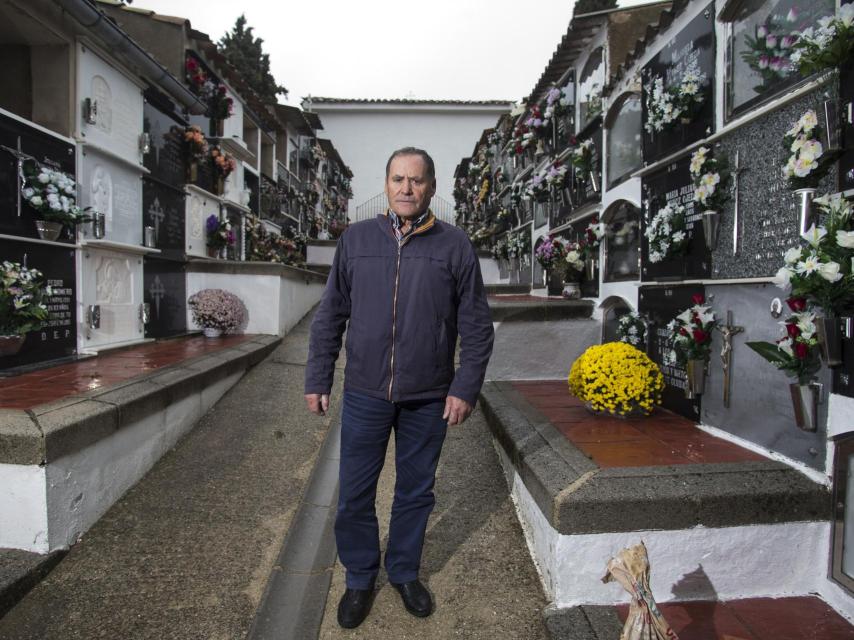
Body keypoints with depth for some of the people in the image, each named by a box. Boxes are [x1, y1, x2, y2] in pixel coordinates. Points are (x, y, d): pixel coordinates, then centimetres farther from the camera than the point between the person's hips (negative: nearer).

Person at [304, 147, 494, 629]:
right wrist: (318, 380, 3)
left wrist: (465, 389, -6)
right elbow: (330, 317, 5)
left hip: (428, 399, 0)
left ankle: (405, 571, 41)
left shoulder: (456, 245, -2)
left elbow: (477, 326, -1)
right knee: (355, 494, 12)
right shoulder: (355, 239, 2)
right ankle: (360, 577, 37)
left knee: (416, 491, 16)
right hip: (365, 394, 1)